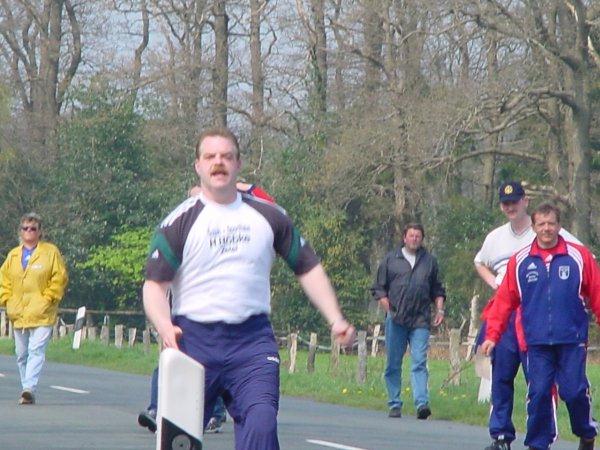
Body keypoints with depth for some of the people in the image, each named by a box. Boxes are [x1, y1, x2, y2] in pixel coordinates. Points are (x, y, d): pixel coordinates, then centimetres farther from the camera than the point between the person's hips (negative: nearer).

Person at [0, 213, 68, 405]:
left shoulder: (51, 252, 0)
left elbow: (60, 278, -2)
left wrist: (48, 298, -8)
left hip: (41, 314, -5)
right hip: (18, 314, 5)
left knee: (36, 351, -16)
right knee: (21, 354, 9)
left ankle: (29, 388, -24)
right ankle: (27, 391, 18)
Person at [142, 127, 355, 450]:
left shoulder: (268, 216, 10)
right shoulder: (180, 221, 2)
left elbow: (307, 268, 17)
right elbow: (155, 283, -3)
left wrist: (335, 320, 7)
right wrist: (165, 327, -22)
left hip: (253, 341, 1)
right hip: (194, 339, -1)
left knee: (261, 424, -21)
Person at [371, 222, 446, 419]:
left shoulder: (429, 261, 15)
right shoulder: (391, 259, 10)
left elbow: (437, 290, 22)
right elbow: (378, 288, 11)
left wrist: (439, 309, 8)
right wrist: (388, 309, -1)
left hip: (420, 321, 0)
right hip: (396, 320, 0)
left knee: (419, 363, -11)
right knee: (393, 364, 4)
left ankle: (422, 403, -20)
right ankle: (394, 405, 11)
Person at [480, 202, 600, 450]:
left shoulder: (579, 256, 1)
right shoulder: (520, 261, 5)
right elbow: (504, 300, 6)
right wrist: (492, 335, 1)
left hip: (572, 339, -1)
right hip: (537, 341, 1)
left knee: (574, 391, -4)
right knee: (538, 394, -2)